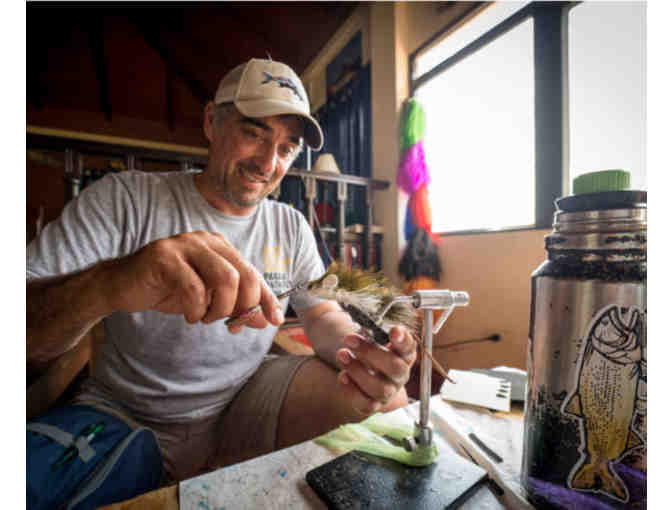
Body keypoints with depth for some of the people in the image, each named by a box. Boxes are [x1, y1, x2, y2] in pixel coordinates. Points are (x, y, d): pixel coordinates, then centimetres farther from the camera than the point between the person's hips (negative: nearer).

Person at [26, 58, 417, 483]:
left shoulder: (291, 227, -2)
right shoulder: (125, 199, -11)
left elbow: (325, 316, -3)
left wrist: (359, 354, -25)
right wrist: (103, 284, -42)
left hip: (247, 403, 3)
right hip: (127, 417, -2)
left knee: (391, 396, -11)